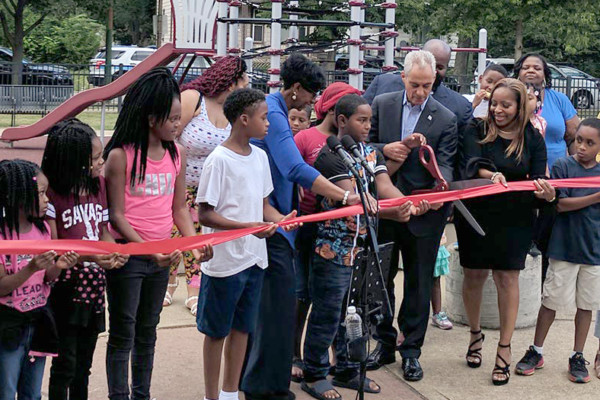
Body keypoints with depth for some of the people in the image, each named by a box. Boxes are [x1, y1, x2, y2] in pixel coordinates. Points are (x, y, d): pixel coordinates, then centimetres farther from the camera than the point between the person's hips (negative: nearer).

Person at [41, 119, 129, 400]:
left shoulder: (99, 184, 4)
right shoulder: (52, 193, -16)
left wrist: (114, 253, -11)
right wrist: (87, 255, -29)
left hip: (94, 287, 6)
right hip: (66, 290, -6)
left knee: (84, 365, 16)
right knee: (65, 365, 3)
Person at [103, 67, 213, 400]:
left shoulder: (176, 154, 3)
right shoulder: (120, 155, -13)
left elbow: (179, 208, 8)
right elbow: (116, 215, -13)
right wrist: (147, 249, -23)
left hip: (162, 255, 6)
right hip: (127, 255, -5)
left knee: (147, 331, 17)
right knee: (122, 335, 4)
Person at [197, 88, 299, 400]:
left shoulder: (260, 156, 7)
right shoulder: (219, 160, -15)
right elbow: (205, 214, -15)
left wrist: (281, 218, -6)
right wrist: (248, 227, -25)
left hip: (255, 258, 7)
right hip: (225, 261, -7)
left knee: (242, 328, 15)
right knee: (217, 331, 6)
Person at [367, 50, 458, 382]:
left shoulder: (445, 119, -4)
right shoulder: (382, 104, 2)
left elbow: (444, 164, -10)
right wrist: (385, 150, -15)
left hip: (423, 210, -2)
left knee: (419, 282, 7)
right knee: (381, 277, 13)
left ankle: (411, 350, 20)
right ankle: (384, 343, 28)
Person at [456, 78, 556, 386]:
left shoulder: (532, 139, -1)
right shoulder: (477, 131, -3)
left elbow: (538, 181, -5)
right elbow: (472, 163, -20)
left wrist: (547, 194, -29)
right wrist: (491, 175, -42)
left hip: (513, 221, -1)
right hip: (475, 217, 1)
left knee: (507, 279, 2)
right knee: (473, 277, 11)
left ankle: (504, 349, 11)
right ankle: (475, 334, 33)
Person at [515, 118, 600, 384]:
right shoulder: (563, 166, -5)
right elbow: (561, 204, -13)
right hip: (564, 248, -3)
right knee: (551, 301, 5)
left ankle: (577, 357, 21)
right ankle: (536, 352, 19)